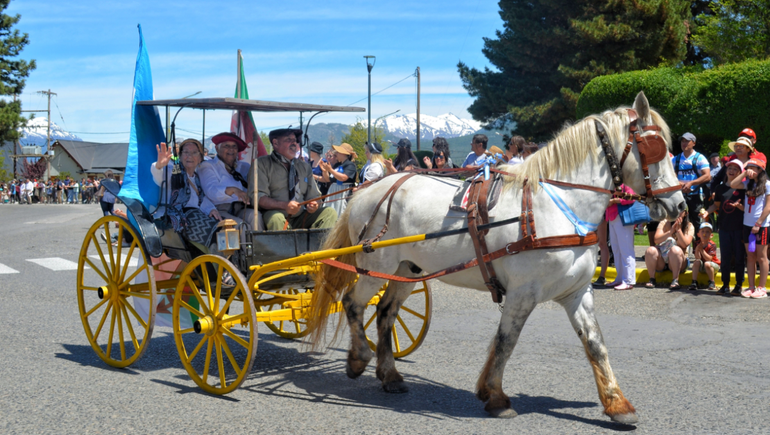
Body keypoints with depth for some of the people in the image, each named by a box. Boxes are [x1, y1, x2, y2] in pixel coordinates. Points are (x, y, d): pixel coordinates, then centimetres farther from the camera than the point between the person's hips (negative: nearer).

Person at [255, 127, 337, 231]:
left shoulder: (305, 167, 20)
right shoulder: (263, 164, 3)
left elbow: (314, 196, 20)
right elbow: (257, 198, -9)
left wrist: (313, 205, -6)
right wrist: (285, 206, -24)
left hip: (300, 219, 5)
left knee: (330, 212, -14)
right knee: (276, 218, -38)